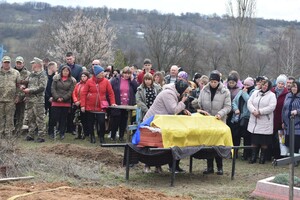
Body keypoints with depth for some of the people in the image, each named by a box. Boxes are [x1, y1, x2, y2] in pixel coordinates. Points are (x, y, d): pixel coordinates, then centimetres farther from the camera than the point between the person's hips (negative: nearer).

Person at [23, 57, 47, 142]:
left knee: (40, 118, -5)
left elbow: (41, 87, -17)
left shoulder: (42, 75, -8)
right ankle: (31, 135, 20)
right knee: (30, 118, 12)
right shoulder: (31, 74, 16)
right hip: (30, 99, 8)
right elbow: (27, 83, 25)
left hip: (38, 99, -8)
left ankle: (41, 136, -2)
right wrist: (24, 87, 2)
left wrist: (29, 90, -17)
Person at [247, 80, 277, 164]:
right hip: (254, 121, 3)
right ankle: (253, 156, 15)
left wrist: (260, 112, -17)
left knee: (264, 141, 3)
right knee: (254, 140, 7)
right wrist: (253, 111, -14)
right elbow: (249, 102, 4)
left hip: (265, 122, -3)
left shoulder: (272, 95, -2)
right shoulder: (255, 92, 10)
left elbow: (271, 107, -14)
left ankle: (262, 157, 15)